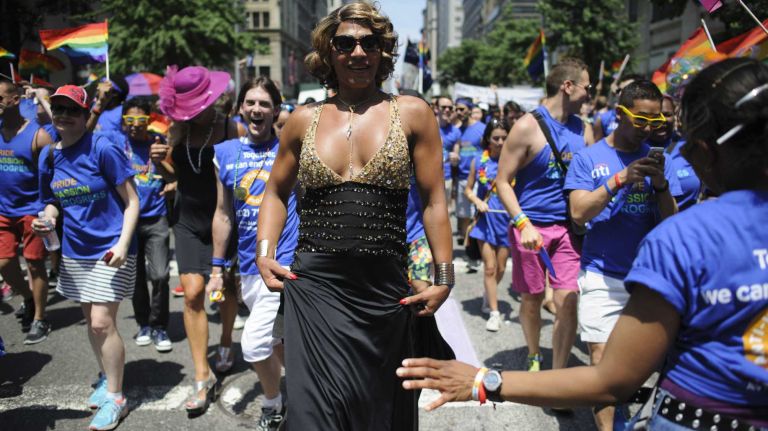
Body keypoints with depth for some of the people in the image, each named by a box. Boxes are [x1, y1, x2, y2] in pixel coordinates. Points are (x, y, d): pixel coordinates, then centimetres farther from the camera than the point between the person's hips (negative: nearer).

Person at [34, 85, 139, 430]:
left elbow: (132, 201, -12)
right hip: (74, 250, 6)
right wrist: (47, 218, -6)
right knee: (90, 320, 15)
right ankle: (106, 377, 36)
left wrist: (122, 244, -21)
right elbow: (54, 201, 17)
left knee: (102, 322, -8)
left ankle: (115, 397, 6)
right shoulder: (48, 156, 5)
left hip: (109, 249, -6)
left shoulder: (103, 149, -13)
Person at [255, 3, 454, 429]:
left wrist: (443, 278, -2)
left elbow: (433, 202, 2)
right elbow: (276, 193, 17)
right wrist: (264, 254, 3)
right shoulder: (304, 119, 7)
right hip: (315, 286, 0)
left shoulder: (412, 113, 3)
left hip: (386, 290, 0)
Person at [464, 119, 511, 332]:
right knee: (489, 267, -1)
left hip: (507, 218, 0)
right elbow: (468, 189, 8)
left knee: (500, 268, 12)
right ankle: (494, 312, 9)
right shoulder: (478, 161, -1)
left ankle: (488, 297, 39)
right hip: (486, 218, 0)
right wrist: (477, 201, -11)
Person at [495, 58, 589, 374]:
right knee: (531, 300, 10)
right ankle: (533, 357, 36)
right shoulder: (528, 126, -8)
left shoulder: (581, 128, 9)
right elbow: (502, 181, -9)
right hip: (531, 226, -3)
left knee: (568, 302, -4)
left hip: (568, 227, 4)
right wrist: (523, 224, -18)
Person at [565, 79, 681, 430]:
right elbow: (578, 213, -11)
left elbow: (670, 222, 4)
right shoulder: (589, 158, -1)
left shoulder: (655, 158, 7)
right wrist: (620, 179, -20)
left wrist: (661, 185, -15)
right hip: (601, 274, -3)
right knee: (601, 356, -4)